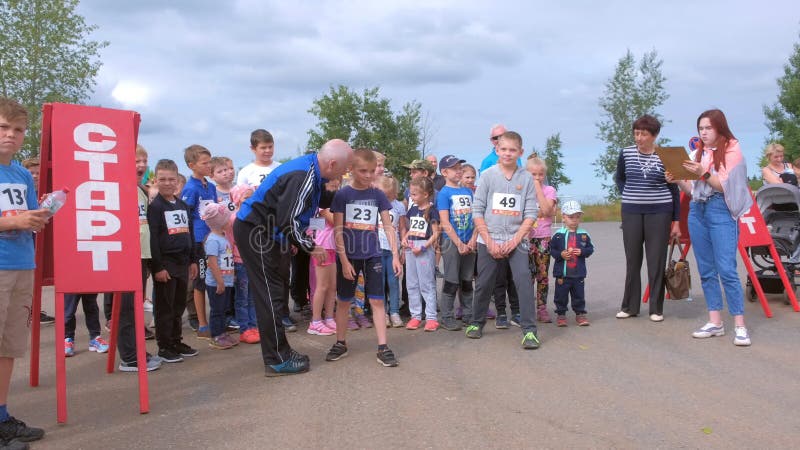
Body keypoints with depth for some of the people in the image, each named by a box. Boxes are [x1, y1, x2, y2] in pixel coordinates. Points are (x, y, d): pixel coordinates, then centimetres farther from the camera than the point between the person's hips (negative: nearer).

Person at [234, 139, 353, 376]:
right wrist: (310, 247, -17)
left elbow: (321, 198, 22)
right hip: (254, 232, -10)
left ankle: (280, 350, 27)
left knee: (278, 292, 16)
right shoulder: (302, 177, -27)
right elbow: (288, 220, -29)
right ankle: (277, 360, 3)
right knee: (271, 294, -5)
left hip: (268, 233, 10)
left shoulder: (311, 169, 3)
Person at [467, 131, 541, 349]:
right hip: (489, 240, 0)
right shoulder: (488, 175, -1)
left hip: (517, 240, 0)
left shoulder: (526, 178, 1)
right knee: (484, 284, 8)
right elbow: (477, 210, -2)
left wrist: (515, 240, -11)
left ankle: (529, 330, -6)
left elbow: (531, 213, -1)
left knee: (524, 281, -13)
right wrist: (489, 242, -8)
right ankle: (477, 323, 29)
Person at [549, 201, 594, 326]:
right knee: (561, 295, 6)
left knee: (579, 295, 9)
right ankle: (561, 314, 18)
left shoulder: (584, 234, 3)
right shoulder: (558, 235, -3)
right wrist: (561, 254, -16)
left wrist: (582, 252, -11)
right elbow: (551, 249, 0)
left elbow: (590, 248, 7)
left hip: (578, 273, 2)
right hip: (562, 273, -1)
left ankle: (580, 314, 21)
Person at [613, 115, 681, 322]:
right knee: (632, 260, 6)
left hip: (659, 212, -2)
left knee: (657, 261, 1)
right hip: (631, 212, 2)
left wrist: (676, 221, 0)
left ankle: (656, 309, 11)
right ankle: (629, 306, 16)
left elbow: (674, 189, 3)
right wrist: (627, 195, 5)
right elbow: (619, 178, 21)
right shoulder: (625, 153, 3)